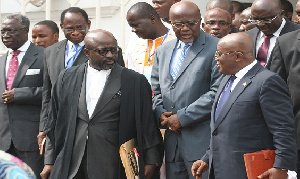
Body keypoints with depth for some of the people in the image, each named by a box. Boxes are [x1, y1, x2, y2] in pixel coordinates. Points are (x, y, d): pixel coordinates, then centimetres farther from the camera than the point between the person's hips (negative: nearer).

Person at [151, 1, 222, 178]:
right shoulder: (163, 51, 18)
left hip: (202, 138, -6)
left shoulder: (216, 48, -5)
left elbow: (217, 92, -13)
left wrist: (183, 117, -13)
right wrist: (160, 113, 1)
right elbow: (155, 89, 22)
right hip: (172, 139, 6)